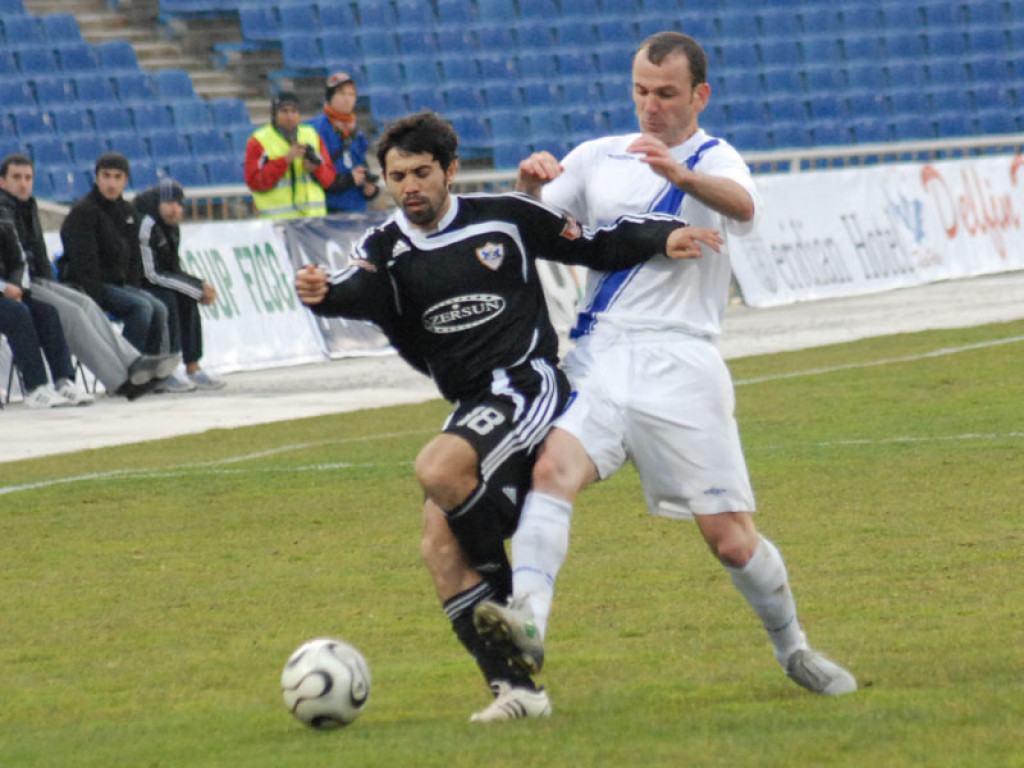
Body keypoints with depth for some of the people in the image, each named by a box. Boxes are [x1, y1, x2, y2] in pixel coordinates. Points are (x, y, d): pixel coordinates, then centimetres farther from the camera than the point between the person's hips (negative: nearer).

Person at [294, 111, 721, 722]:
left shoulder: (504, 218, 2)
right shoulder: (386, 249, 7)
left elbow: (597, 245, 11)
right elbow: (362, 293, -16)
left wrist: (664, 236, -5)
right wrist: (324, 294, -39)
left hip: (529, 386, -5)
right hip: (472, 409, 5)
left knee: (438, 469, -31)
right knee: (441, 544, -12)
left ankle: (508, 597, -12)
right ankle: (515, 688, -11)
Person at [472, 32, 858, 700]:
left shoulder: (715, 162, 1)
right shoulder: (600, 158, 14)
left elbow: (742, 206, -23)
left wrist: (682, 175, -44)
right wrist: (529, 186, -15)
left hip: (681, 364, -2)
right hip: (599, 361, 3)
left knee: (732, 540, 0)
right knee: (553, 468, -26)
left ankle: (793, 649, 24)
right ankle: (528, 624, -40)